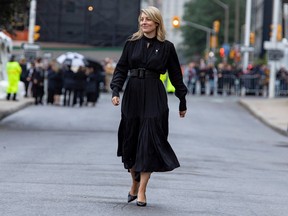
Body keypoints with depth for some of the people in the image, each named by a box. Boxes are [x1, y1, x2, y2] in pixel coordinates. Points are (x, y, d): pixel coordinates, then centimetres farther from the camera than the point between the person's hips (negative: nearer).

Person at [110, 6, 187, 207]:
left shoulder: (166, 47, 1)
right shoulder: (132, 43, 6)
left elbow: (176, 76, 7)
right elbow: (121, 68, 6)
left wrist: (182, 102, 10)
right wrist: (116, 90, -8)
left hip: (154, 98, -3)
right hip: (132, 95, 3)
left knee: (149, 141, -9)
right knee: (130, 139, 8)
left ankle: (141, 190, -6)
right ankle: (135, 182, 27)